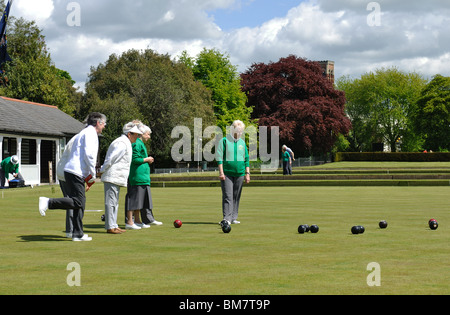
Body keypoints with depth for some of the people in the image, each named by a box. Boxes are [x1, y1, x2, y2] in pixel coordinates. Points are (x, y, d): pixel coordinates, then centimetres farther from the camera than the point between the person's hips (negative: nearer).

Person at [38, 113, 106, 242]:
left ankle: (78, 234, 9)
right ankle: (48, 202, -15)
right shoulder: (90, 133, -5)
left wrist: (89, 175, 21)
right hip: (76, 172, -10)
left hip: (71, 171, 10)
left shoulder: (85, 133, 26)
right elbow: (88, 155, -17)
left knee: (80, 204, 8)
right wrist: (93, 174, -9)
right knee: (77, 202, -14)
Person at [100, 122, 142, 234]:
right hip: (113, 178, -11)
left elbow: (111, 159, 25)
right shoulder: (122, 143, -14)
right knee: (111, 202, -9)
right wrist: (102, 171, -9)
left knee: (114, 202, 13)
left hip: (116, 178, 11)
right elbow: (110, 159, -18)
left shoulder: (125, 143, 21)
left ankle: (113, 225, 17)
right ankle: (110, 227, -9)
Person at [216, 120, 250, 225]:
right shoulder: (224, 141, 0)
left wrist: (247, 173, 10)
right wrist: (221, 172, -12)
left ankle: (234, 218, 11)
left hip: (239, 173, 4)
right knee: (227, 196, -9)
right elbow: (219, 157, -4)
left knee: (236, 196, 6)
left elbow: (246, 159, 17)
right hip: (227, 173, -4)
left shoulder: (242, 143, 14)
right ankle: (227, 218, -12)